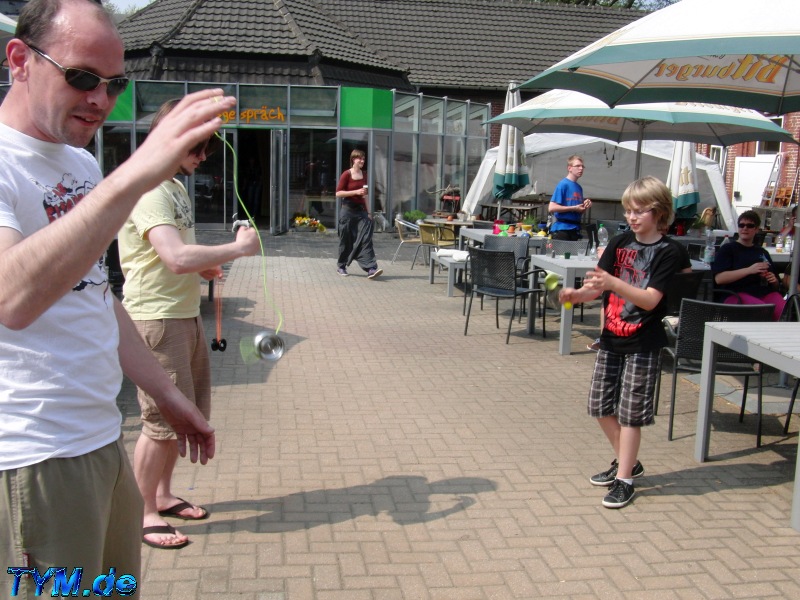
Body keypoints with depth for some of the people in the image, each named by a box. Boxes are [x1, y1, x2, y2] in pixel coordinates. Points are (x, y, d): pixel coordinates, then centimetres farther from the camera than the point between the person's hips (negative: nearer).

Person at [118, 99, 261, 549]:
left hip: (186, 314, 10)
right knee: (164, 420, -2)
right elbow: (177, 258, -32)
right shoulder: (149, 190, -18)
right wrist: (237, 248, -20)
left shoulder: (176, 187, 15)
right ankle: (144, 512, 14)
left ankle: (163, 494, 33)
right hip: (157, 319, -10)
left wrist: (204, 265, 8)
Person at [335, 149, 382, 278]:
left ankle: (371, 268, -16)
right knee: (346, 240, 4)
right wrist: (355, 192, -18)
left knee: (366, 239, -8)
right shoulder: (346, 175, -6)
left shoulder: (364, 175, 11)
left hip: (361, 210, 4)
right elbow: (338, 193, -10)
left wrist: (368, 212, 16)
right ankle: (341, 267, 21)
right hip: (348, 210, -4)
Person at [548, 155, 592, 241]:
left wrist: (586, 206, 0)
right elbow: (551, 208, -18)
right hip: (561, 229, -8)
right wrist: (574, 208, -15)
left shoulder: (579, 187, 13)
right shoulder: (563, 185, -9)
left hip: (575, 229, 8)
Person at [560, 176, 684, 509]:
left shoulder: (667, 251, -10)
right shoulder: (619, 243, 4)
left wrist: (613, 283, -34)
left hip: (643, 344, -6)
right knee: (601, 405, 12)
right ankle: (628, 461, 32)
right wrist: (577, 294, -21)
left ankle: (624, 479, 12)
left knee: (631, 411, 0)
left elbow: (650, 300, -20)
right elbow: (598, 286, 0)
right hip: (611, 338, 6)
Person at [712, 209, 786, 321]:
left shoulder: (763, 252, 26)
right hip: (737, 294, -4)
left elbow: (775, 284, 32)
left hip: (765, 293, 4)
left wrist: (773, 280, 7)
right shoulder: (727, 249, 11)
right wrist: (749, 270, -13)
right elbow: (719, 278, -5)